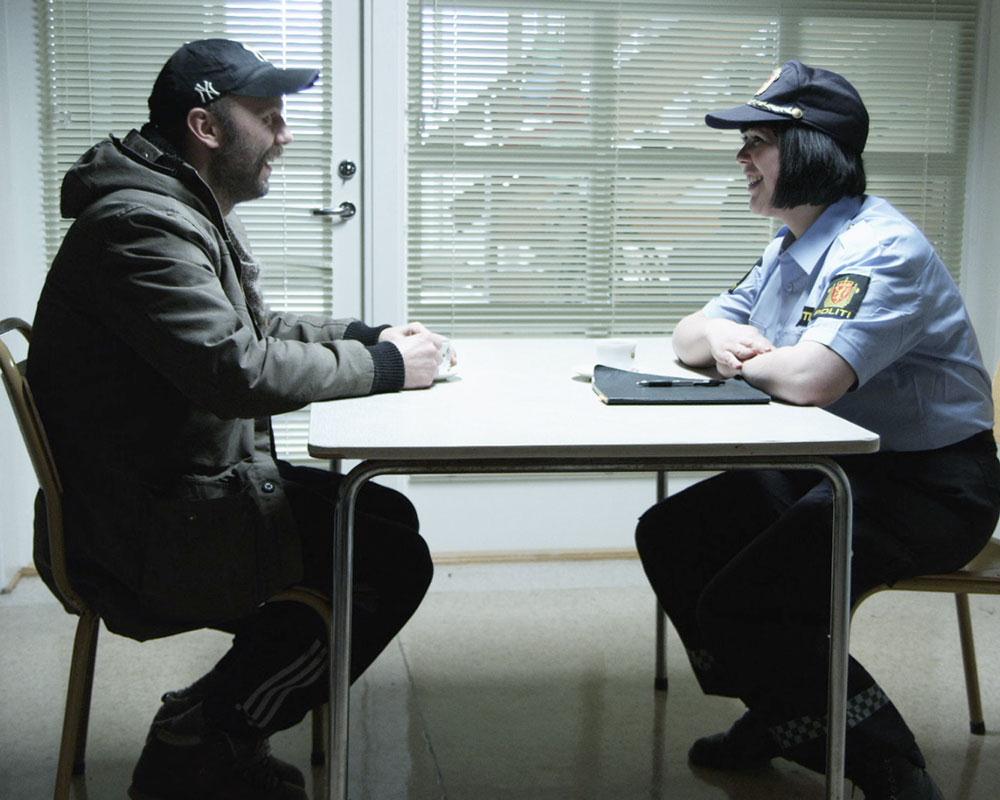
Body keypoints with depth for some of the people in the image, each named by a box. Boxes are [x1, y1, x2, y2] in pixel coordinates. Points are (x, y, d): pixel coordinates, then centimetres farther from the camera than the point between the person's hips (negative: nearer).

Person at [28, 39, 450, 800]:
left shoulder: (196, 214, 13)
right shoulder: (143, 223, -22)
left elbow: (256, 327, 22)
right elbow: (236, 368, -31)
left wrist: (369, 335, 6)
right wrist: (384, 367, -18)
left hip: (198, 478, 11)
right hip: (145, 529, -11)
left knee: (385, 515, 11)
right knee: (394, 563, -11)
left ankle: (217, 725, 18)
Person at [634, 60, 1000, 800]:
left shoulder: (882, 249, -21)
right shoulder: (789, 250, 10)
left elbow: (809, 378, -36)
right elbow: (687, 337, 16)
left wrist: (747, 363, -13)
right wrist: (719, 337, -10)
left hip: (925, 487, -10)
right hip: (828, 464, 10)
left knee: (736, 608, -21)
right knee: (669, 537, 6)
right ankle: (778, 716, 20)